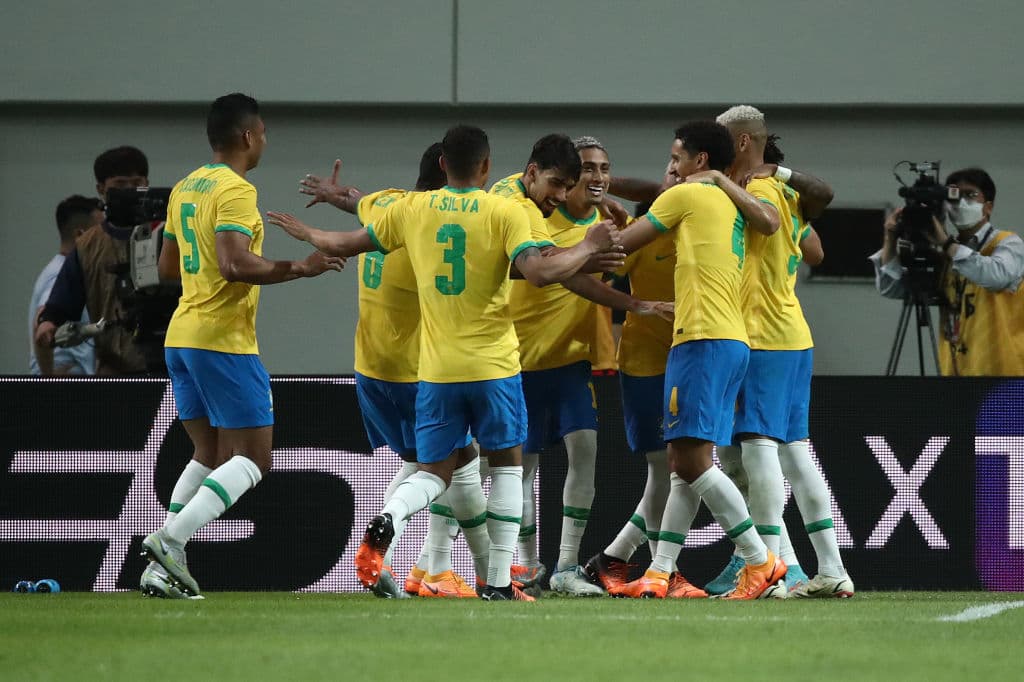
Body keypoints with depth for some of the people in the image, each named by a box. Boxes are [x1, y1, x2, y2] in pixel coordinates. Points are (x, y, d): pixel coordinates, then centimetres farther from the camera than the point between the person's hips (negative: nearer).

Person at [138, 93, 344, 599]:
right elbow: (235, 264, -25)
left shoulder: (186, 188, 14)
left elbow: (168, 267, 23)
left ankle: (162, 565, 4)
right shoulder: (235, 191, -13)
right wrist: (297, 268, -18)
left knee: (209, 454, 15)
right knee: (254, 458, -4)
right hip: (224, 342, -9)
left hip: (182, 336, 9)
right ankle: (171, 539, -19)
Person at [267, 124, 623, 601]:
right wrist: (589, 248, -6)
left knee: (436, 471, 11)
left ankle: (388, 519, -22)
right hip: (494, 365, -3)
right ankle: (499, 583, 6)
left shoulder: (412, 209, 3)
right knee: (506, 462, 13)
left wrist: (308, 235, 32)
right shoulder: (504, 212, -7)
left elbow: (347, 244, 13)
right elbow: (539, 273, -20)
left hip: (436, 369, 3)